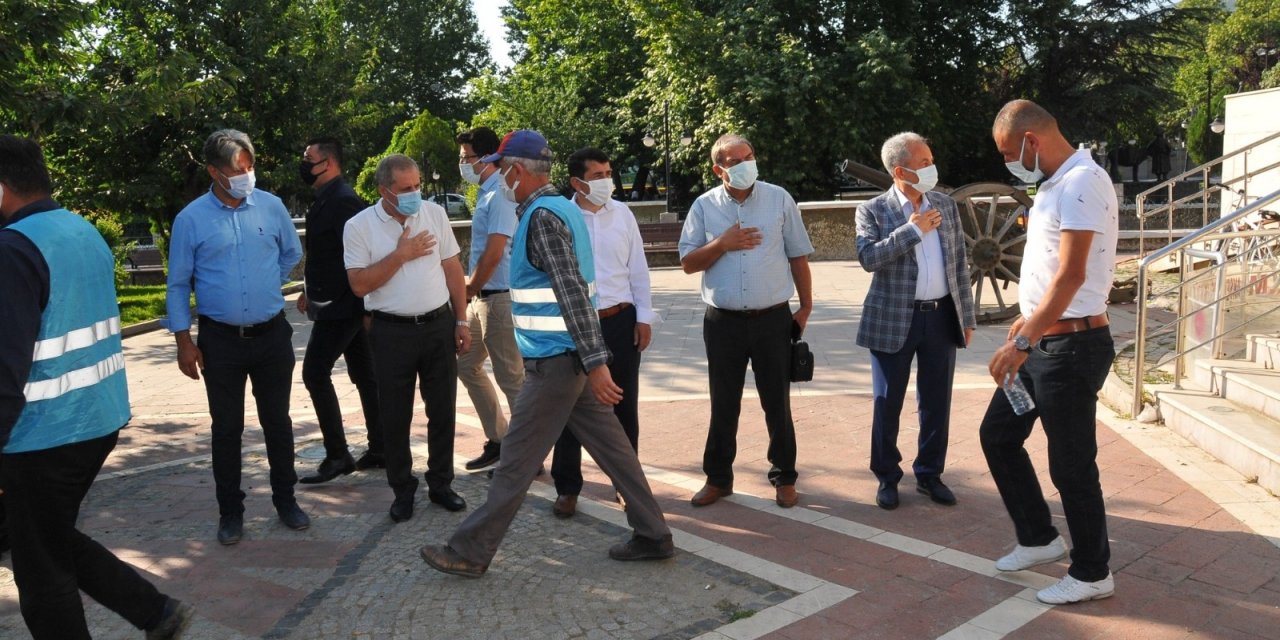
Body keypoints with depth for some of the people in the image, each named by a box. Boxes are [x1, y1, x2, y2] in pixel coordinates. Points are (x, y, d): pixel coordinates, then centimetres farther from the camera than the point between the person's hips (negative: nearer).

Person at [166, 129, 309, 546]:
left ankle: (285, 499, 26)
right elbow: (178, 284, -1)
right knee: (226, 426, 8)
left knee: (277, 420, 12)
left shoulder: (271, 206, -3)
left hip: (272, 335, 1)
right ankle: (230, 511, 21)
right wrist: (184, 342, -4)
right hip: (220, 339, -1)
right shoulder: (191, 218, -7)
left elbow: (292, 253, 15)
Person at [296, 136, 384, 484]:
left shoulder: (342, 201, -17)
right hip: (346, 304, 10)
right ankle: (379, 449, 18)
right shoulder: (327, 199, 14)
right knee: (364, 375, 11)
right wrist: (311, 291, 19)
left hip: (341, 305, -10)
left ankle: (337, 455, -4)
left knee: (315, 372, -8)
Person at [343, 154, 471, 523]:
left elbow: (452, 268, 7)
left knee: (443, 409, 10)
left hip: (439, 324, 3)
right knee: (395, 416, 6)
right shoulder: (359, 227, -7)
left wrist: (461, 321, 5)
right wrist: (401, 254, -16)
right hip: (392, 331, -2)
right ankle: (403, 491, 22)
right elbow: (359, 284, -12)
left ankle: (441, 483, 26)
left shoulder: (434, 213, 2)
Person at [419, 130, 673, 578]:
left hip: (555, 360, -10)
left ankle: (470, 552, 10)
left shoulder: (543, 217, -16)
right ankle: (653, 536, 19)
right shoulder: (557, 207, 14)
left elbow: (573, 291, -24)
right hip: (572, 355, 10)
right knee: (611, 447, 12)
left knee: (516, 460, 0)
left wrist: (595, 362, -27)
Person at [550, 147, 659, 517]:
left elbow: (638, 269, 7)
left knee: (625, 406, 12)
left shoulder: (622, 214, 3)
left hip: (621, 320, 3)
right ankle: (567, 489, 20)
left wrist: (644, 316, 3)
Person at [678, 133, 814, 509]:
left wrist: (806, 307, 4)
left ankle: (784, 478, 23)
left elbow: (798, 256, 5)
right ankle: (718, 478, 24)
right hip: (723, 321, 1)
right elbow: (688, 263, 2)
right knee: (723, 405, 10)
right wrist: (722, 244, -13)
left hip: (773, 319, 0)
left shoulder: (779, 199, 1)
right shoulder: (704, 206, 2)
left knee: (777, 403, 8)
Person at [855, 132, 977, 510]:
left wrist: (967, 317, 7)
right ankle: (887, 477, 21)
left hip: (941, 317, 4)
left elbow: (960, 264, 9)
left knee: (936, 403, 10)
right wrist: (913, 229, -19)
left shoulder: (947, 206, 7)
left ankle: (929, 474, 26)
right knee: (887, 404, 6)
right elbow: (868, 258, -20)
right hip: (894, 321, -3)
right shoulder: (873, 211, -5)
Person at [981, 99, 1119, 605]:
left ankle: (1092, 573, 19)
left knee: (1071, 464, 1)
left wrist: (1022, 343, -26)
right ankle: (1038, 538, 30)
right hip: (1043, 341, 10)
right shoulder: (1056, 183, 12)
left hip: (1071, 346, -10)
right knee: (997, 434, 15)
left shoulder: (1081, 183, -19)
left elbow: (1071, 276, -25)